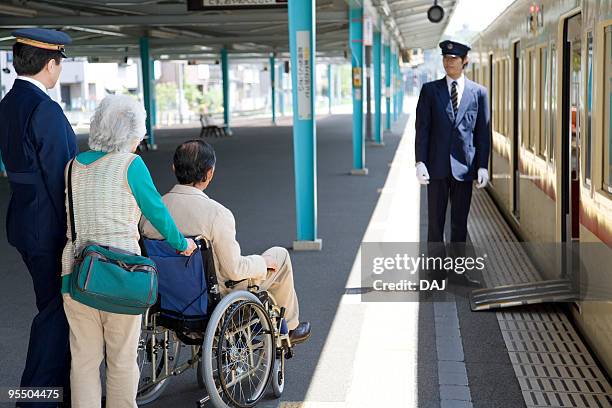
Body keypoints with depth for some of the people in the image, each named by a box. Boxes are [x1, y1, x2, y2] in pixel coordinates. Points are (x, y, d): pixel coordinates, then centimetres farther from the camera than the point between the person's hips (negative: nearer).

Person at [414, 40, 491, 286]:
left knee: (460, 222, 7)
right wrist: (420, 162, -8)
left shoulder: (478, 93, 5)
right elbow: (422, 128, 1)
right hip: (437, 166, 0)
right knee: (435, 221, 4)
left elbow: (483, 132, 4)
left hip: (464, 166, 1)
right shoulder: (430, 90, 4)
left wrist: (482, 166, -2)